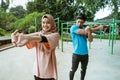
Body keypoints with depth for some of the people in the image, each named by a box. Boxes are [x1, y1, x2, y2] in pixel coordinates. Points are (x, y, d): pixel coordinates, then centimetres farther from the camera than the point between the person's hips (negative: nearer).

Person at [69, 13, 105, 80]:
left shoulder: (86, 28, 5)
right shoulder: (73, 28, -10)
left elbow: (90, 40, -5)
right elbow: (84, 32, -23)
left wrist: (89, 31, -25)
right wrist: (98, 28, -14)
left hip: (85, 53, 5)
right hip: (76, 53, -5)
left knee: (84, 69, 20)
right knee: (73, 69, 5)